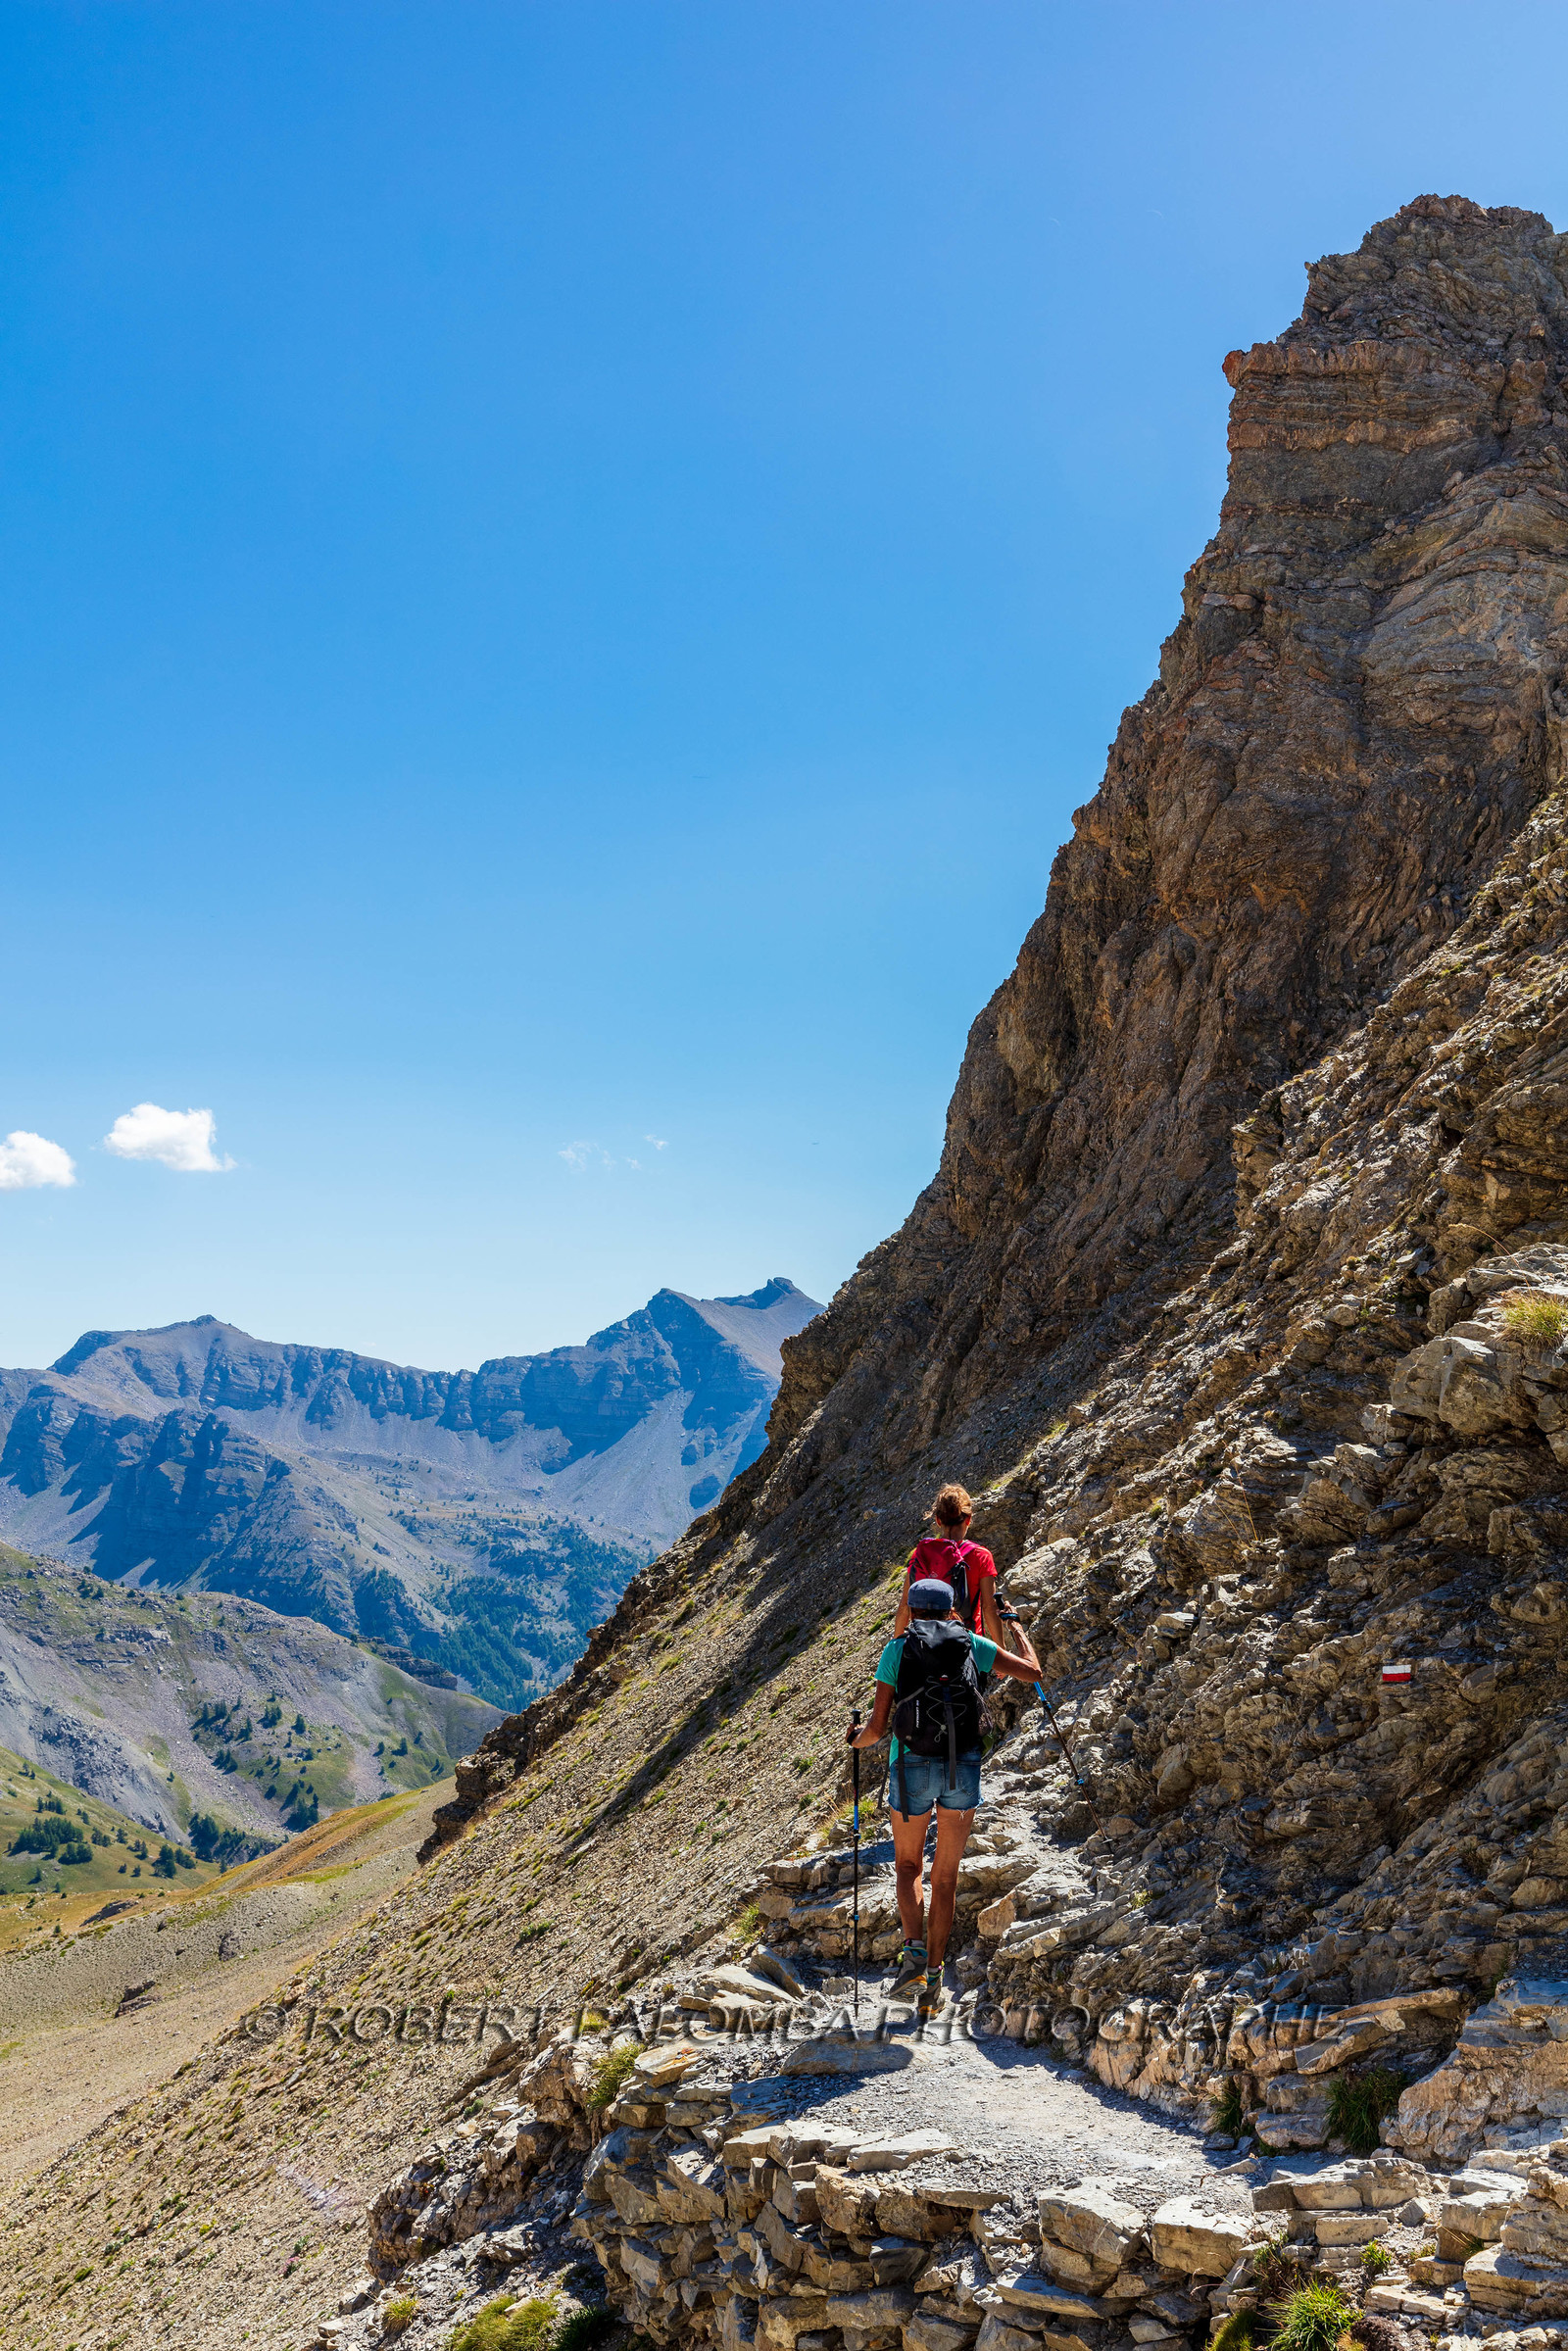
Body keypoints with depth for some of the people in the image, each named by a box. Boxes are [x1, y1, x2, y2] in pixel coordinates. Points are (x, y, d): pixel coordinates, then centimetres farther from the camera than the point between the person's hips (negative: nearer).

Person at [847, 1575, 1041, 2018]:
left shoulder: (896, 1650, 3)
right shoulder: (972, 1644, 7)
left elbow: (878, 1727, 1)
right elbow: (1033, 1672, 12)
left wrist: (857, 1739, 24)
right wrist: (1017, 1626, 28)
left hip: (911, 1766, -1)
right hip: (963, 1768, 1)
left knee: (908, 1864, 19)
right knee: (945, 1875, 14)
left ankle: (914, 1948, -4)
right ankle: (933, 1974, 9)